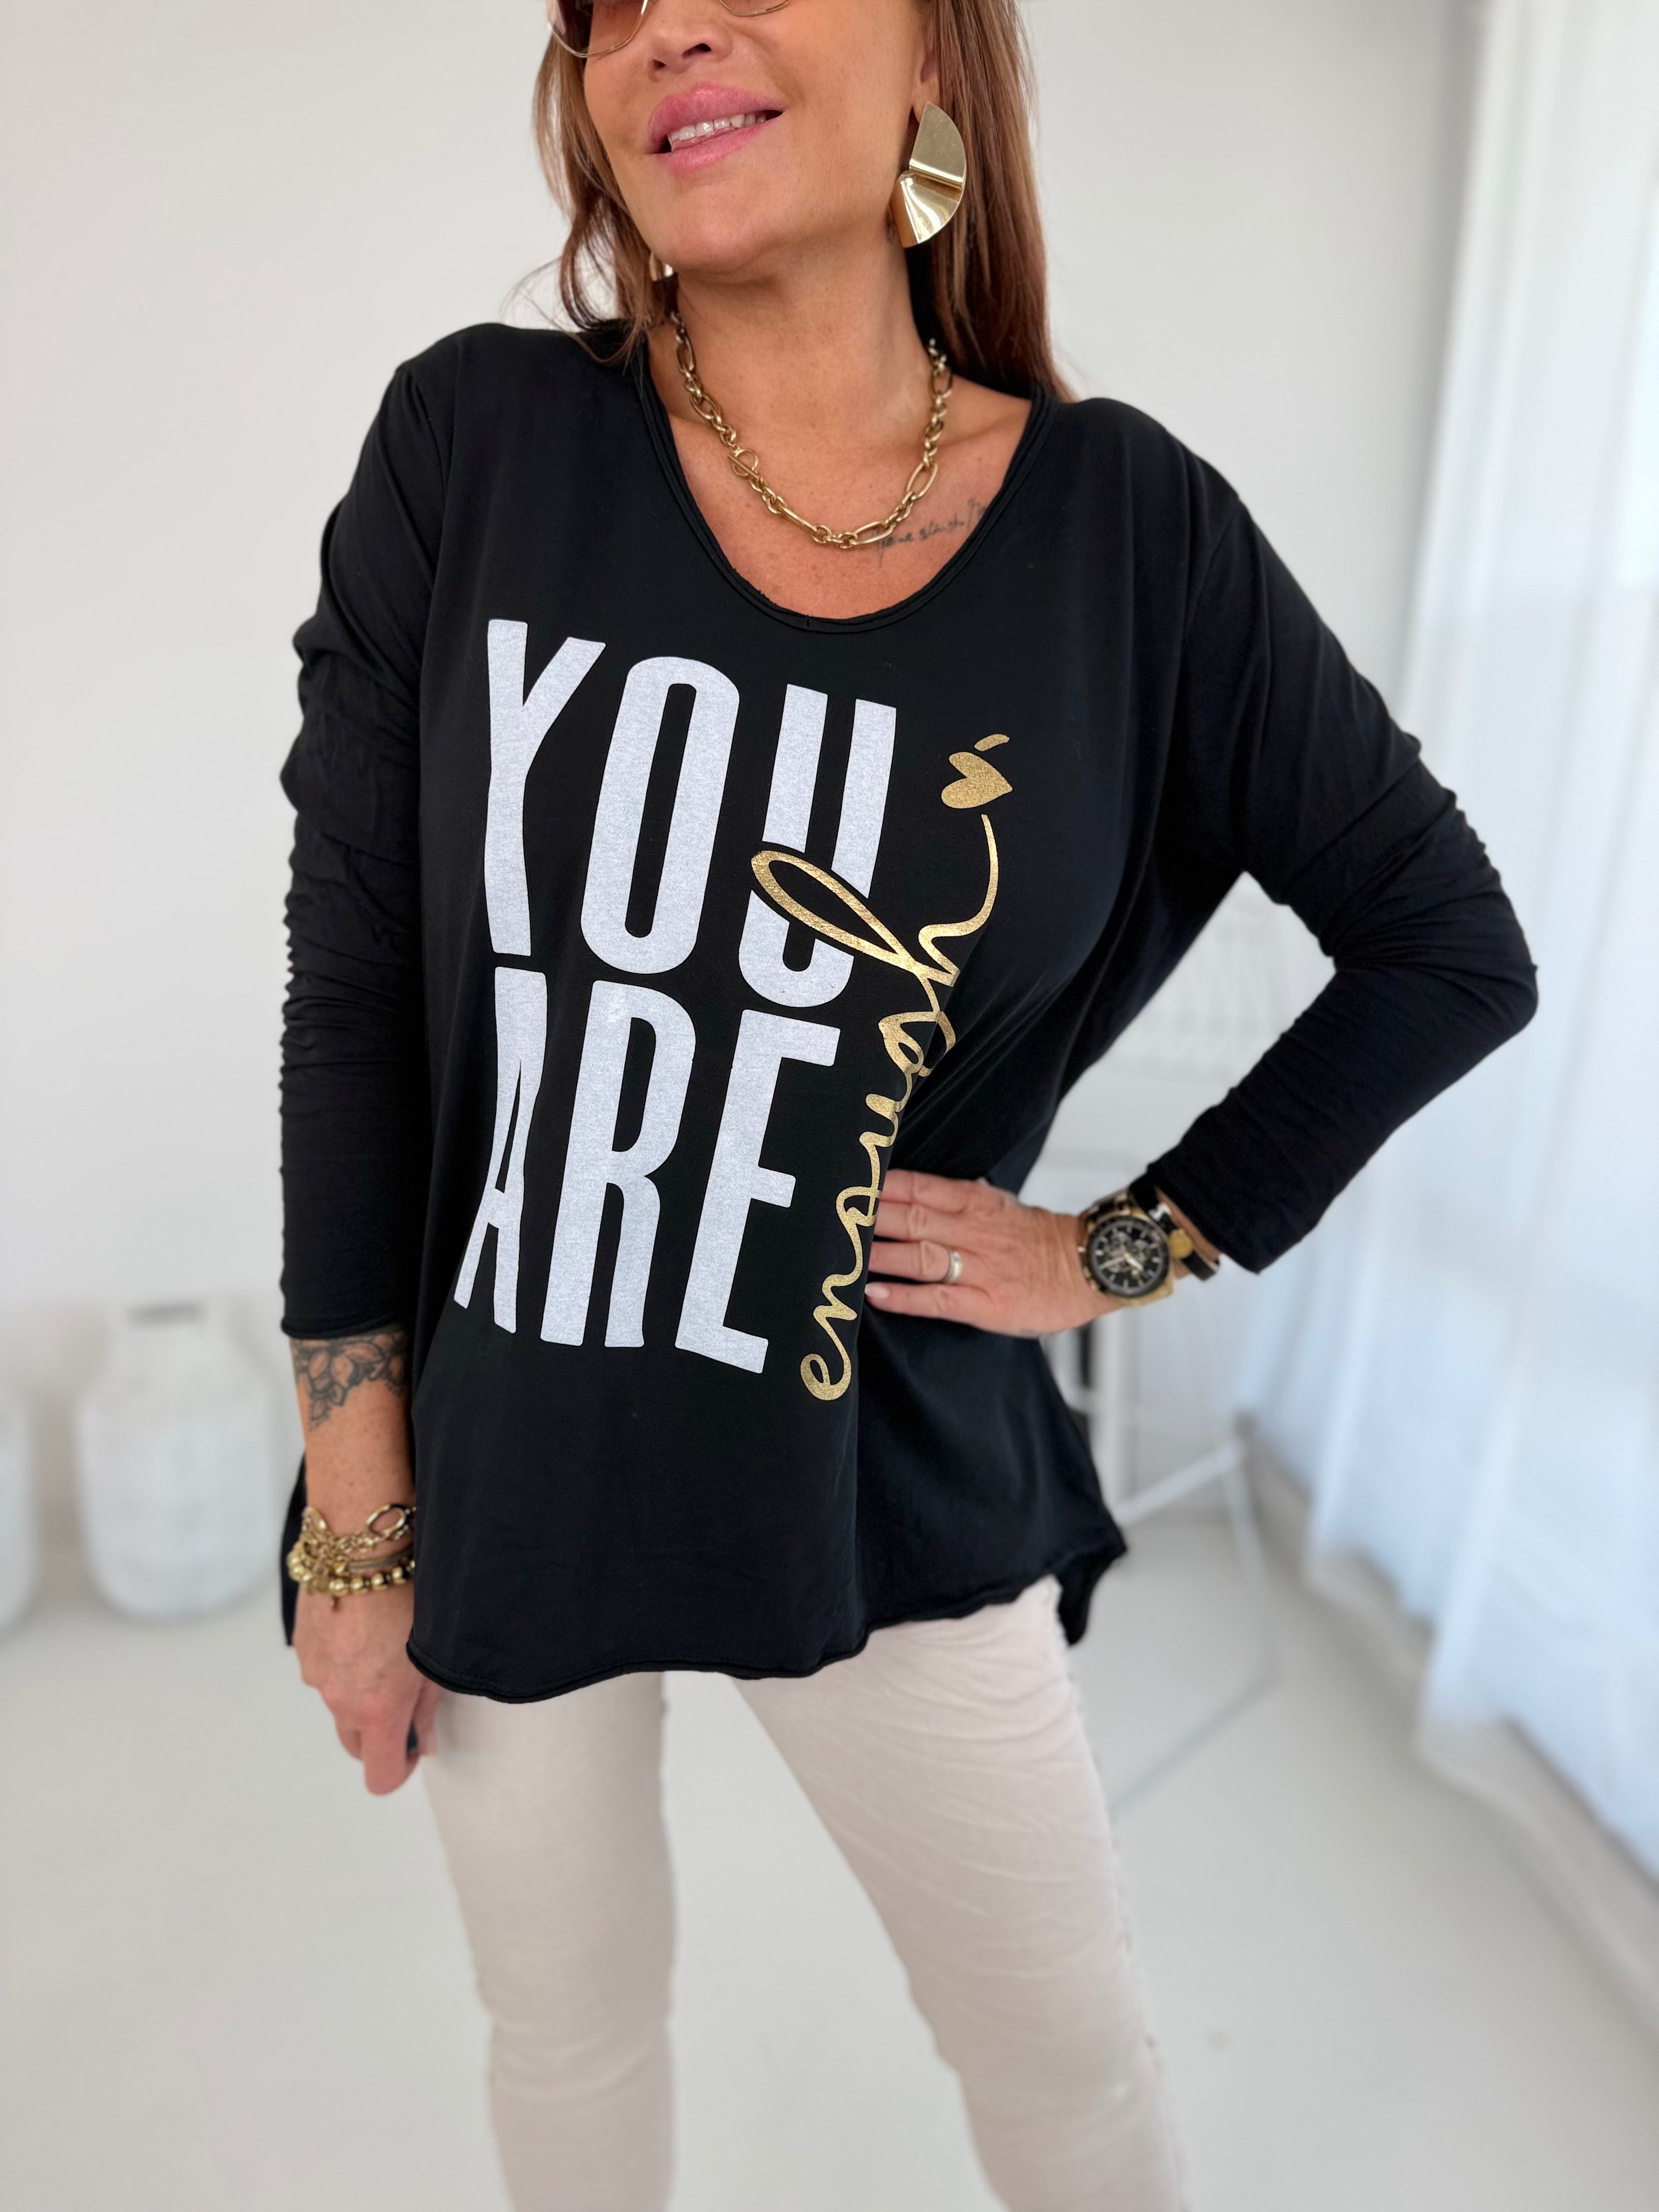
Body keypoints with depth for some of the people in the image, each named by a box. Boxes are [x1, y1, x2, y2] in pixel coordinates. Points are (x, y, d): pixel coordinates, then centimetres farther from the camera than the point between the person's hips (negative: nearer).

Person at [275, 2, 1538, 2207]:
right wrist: (355, 1527, -4)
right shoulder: (479, 445, -9)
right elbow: (353, 1004, -7)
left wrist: (1126, 1248, -5)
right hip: (507, 1474, 1)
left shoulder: (1126, 528, -9)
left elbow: (1452, 947, 1)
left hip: (891, 1485, 0)